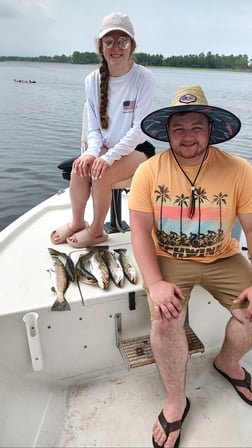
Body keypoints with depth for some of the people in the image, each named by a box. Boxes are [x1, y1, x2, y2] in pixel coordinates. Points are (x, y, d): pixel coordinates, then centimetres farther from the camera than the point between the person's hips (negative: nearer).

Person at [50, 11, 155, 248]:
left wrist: (109, 157, -25)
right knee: (80, 166, -25)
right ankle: (77, 222, -2)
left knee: (101, 174, -28)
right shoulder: (93, 80, -2)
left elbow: (139, 129, -17)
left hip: (137, 148, -3)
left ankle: (96, 230, -4)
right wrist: (93, 151, -21)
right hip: (107, 147, 4)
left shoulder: (143, 78, -13)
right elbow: (93, 127, 0)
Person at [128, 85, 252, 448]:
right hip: (168, 258, -1)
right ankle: (176, 401, 7)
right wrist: (155, 283, -22)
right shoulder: (149, 171, -11)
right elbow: (141, 229, -12)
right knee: (165, 320, -22)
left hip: (222, 258, 2)